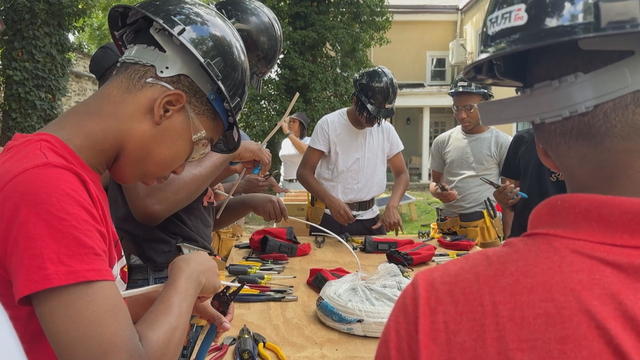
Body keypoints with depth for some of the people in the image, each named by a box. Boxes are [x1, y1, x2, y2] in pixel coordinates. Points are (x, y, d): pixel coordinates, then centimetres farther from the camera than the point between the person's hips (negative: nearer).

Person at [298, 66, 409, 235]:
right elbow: (304, 172, -12)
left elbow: (401, 174, 6)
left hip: (370, 219, 4)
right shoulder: (328, 124, -11)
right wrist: (332, 201, -28)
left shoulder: (386, 130, 1)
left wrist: (392, 206, -13)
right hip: (331, 219, -3)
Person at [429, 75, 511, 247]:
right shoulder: (442, 141, 9)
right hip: (448, 226, 3)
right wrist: (437, 192, -7)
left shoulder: (502, 142, 0)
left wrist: (508, 237, -4)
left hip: (486, 226, -3)